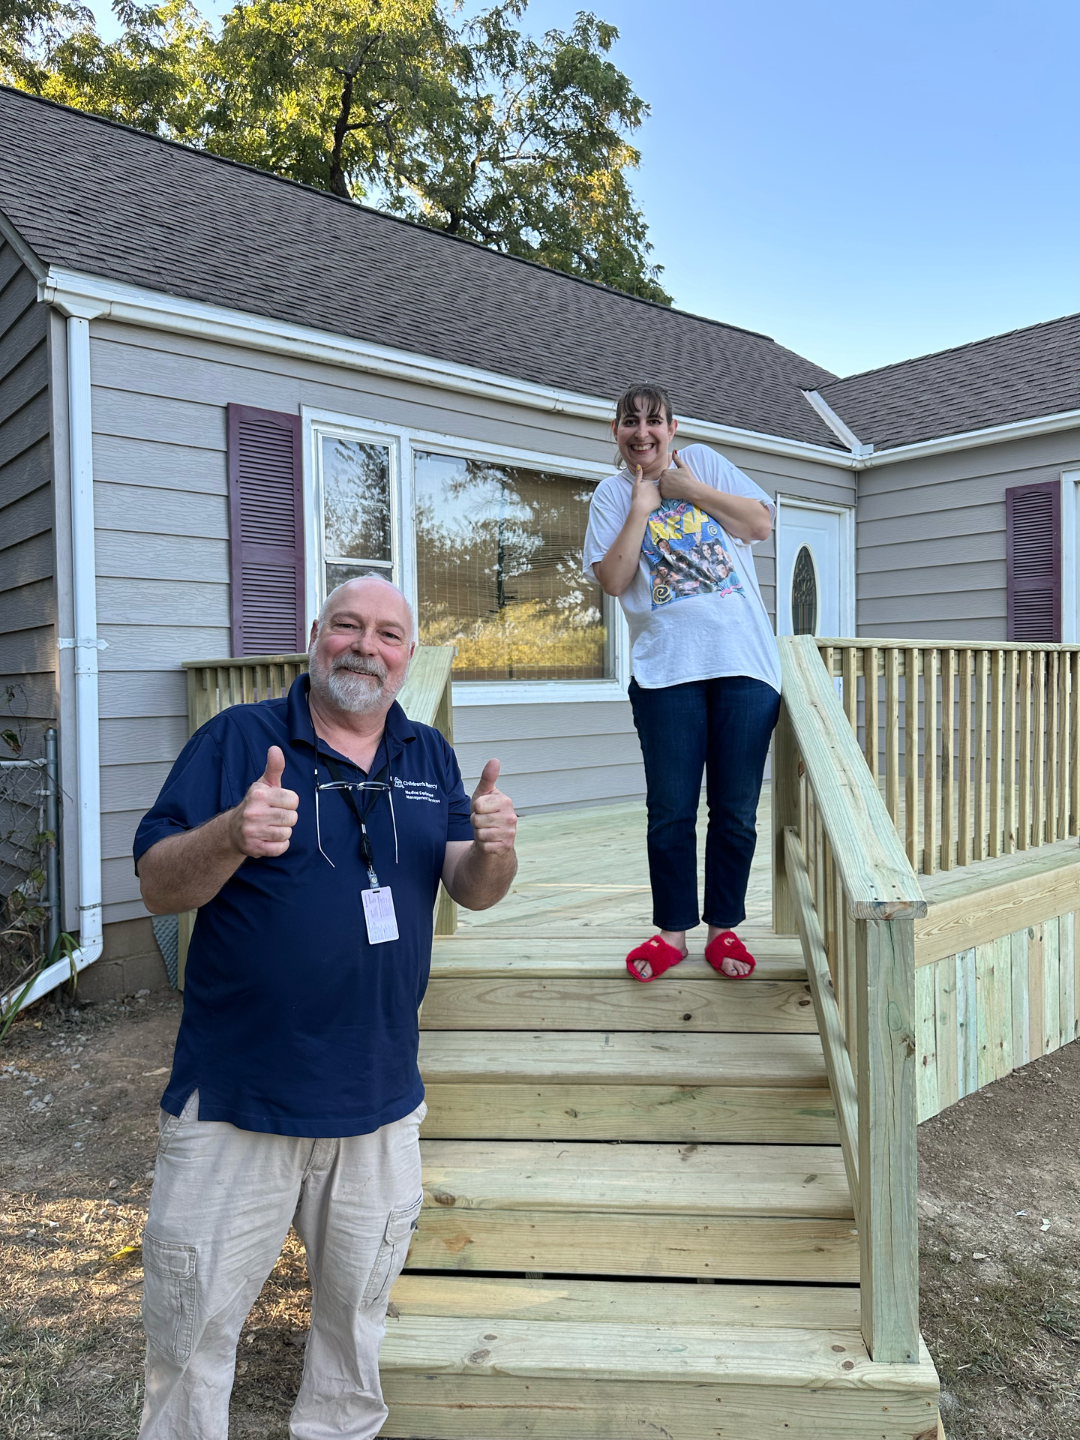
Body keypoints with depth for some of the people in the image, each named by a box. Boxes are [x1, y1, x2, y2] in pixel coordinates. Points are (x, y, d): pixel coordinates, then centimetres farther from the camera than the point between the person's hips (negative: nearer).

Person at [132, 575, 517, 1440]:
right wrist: (230, 836, -31)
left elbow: (474, 891, 1)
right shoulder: (238, 738, -7)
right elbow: (157, 885, -11)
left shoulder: (428, 755, 5)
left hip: (380, 1100, 4)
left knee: (358, 1309, 22)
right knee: (193, 1322, 11)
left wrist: (494, 848, -22)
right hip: (236, 1099, -3)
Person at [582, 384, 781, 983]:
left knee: (735, 810, 5)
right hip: (666, 669, -1)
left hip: (744, 663, 1)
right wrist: (642, 505, -5)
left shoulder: (704, 461, 12)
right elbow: (612, 579, -4)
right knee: (671, 811, 3)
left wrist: (691, 489, -1)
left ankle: (723, 928, 20)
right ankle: (672, 931, 18)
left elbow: (761, 522, 3)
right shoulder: (611, 494, 9)